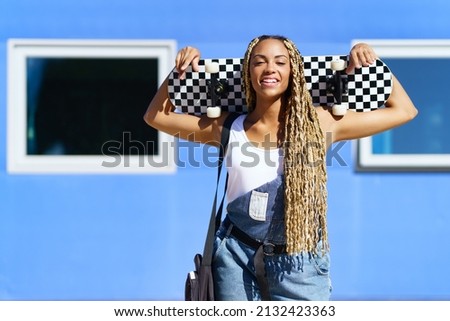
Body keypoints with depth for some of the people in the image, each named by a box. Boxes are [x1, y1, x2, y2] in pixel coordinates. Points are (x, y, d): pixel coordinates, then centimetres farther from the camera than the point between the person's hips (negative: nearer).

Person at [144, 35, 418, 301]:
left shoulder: (320, 123, -1)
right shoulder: (228, 128, 2)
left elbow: (403, 111, 5)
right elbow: (156, 116, 11)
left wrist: (373, 63, 0)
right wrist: (181, 69, 4)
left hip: (299, 263, -1)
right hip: (237, 257, 2)